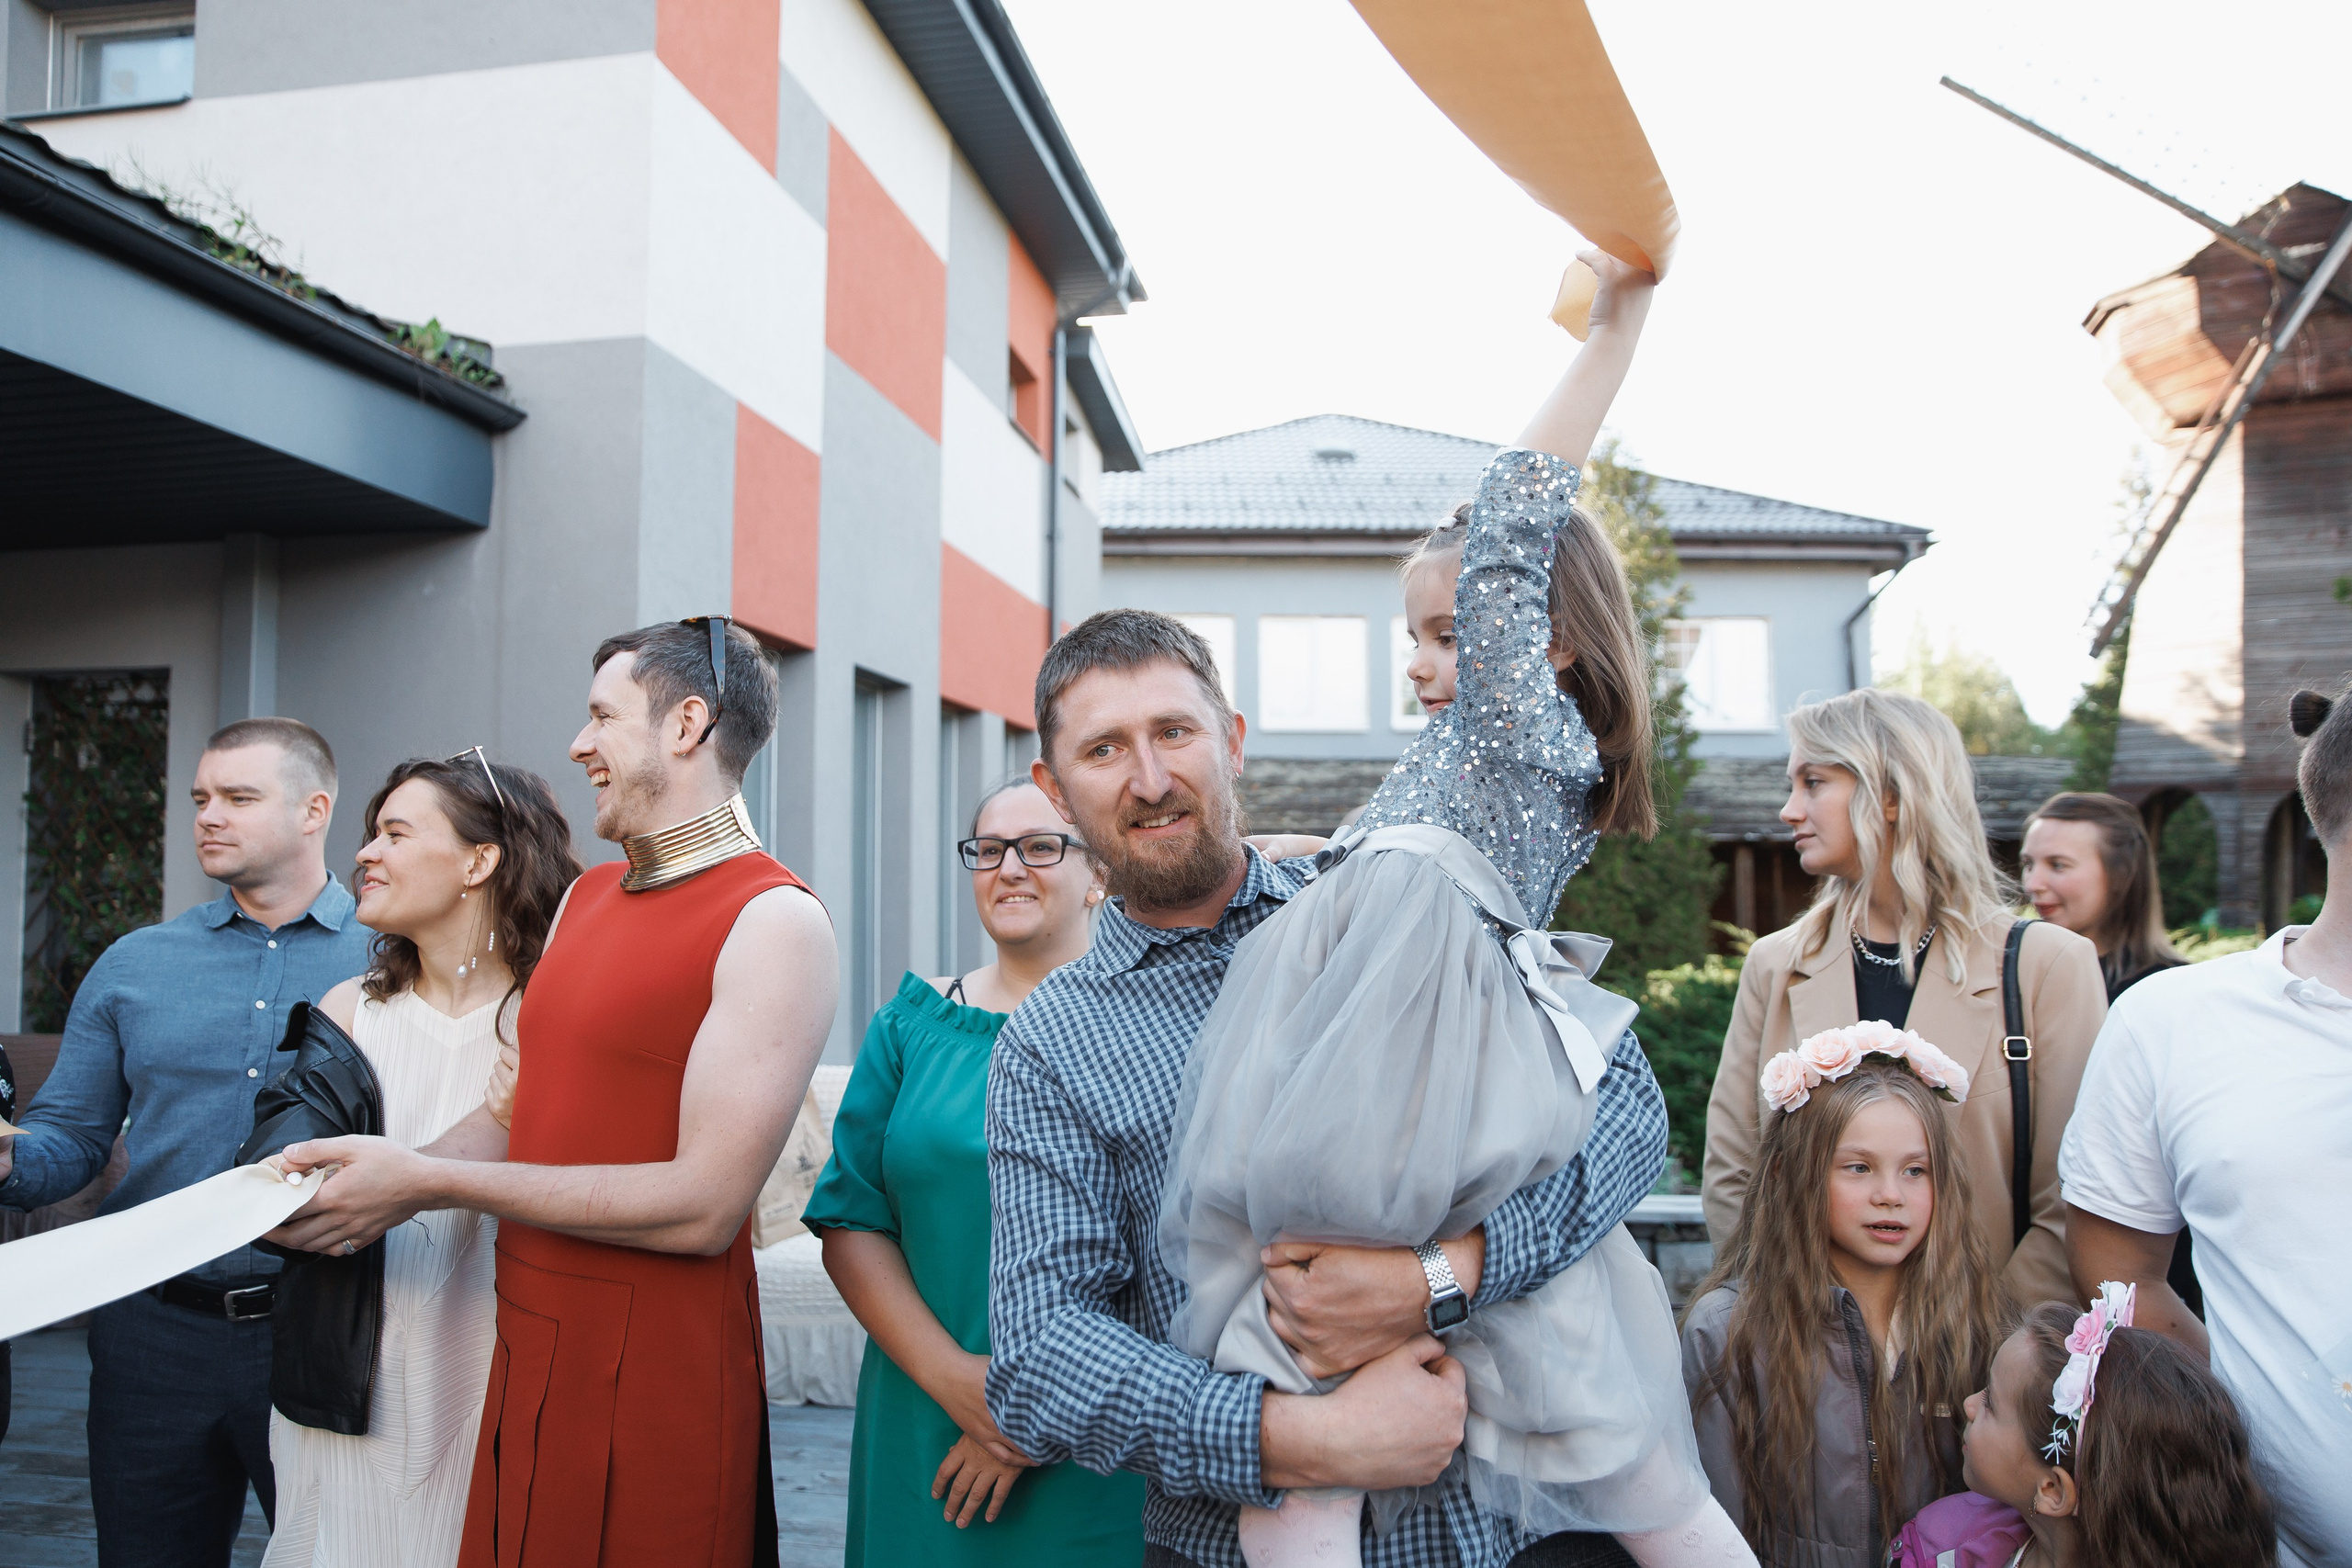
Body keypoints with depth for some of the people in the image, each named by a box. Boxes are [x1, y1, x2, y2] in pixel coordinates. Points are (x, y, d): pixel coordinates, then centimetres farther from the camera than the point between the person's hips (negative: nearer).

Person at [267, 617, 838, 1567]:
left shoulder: (773, 922, -16)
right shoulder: (585, 897, 11)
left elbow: (704, 1205, -21)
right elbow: (519, 1110, 13)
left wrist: (429, 1183, -16)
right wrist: (370, 1186, -6)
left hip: (656, 1375, -7)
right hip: (526, 1348, 7)